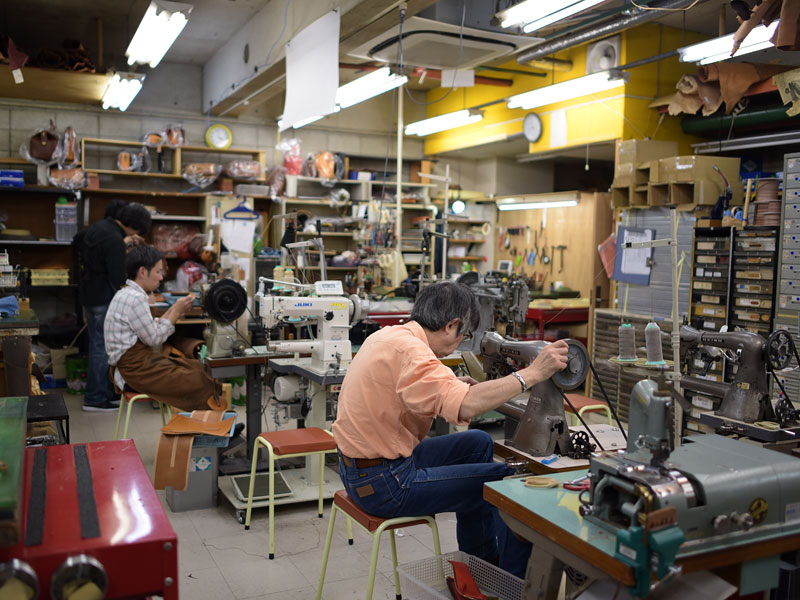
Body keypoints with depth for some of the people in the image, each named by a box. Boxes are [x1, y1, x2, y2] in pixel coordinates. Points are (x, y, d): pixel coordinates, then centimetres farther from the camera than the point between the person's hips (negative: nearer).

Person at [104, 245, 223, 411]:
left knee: (198, 368, 0)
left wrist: (171, 313, 8)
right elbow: (153, 339, -15)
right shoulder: (135, 298, -16)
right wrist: (176, 313, -7)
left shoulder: (127, 294, 15)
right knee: (198, 381, -19)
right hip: (137, 369, -10)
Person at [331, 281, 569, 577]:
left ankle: (479, 559, 33)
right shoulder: (408, 349, -25)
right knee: (509, 481, -4)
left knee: (479, 443, 21)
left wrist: (453, 387, 11)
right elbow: (465, 407, -38)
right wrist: (531, 374, -32)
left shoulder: (388, 334, 5)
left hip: (360, 463, 10)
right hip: (382, 482, -10)